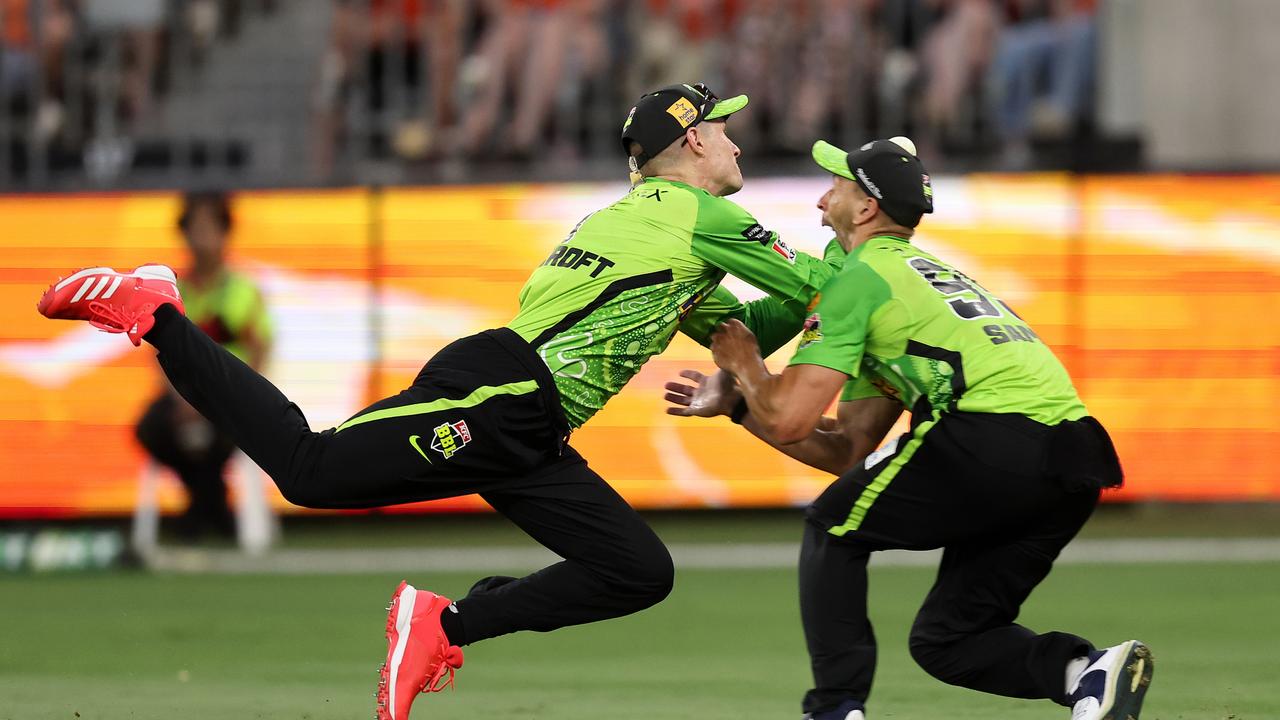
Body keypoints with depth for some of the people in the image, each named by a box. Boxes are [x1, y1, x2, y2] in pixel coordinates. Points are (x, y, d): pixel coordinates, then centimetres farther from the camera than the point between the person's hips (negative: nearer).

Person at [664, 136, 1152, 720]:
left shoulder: (858, 278, 5)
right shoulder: (926, 275, 33)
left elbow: (788, 422, -1)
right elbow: (846, 450, 33)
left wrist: (743, 362, 19)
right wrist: (735, 404, 36)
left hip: (996, 437, -8)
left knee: (832, 525, 14)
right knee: (943, 640, 17)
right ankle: (1090, 673, -6)